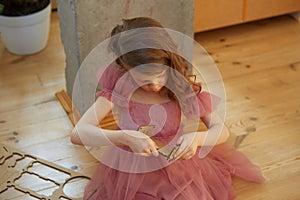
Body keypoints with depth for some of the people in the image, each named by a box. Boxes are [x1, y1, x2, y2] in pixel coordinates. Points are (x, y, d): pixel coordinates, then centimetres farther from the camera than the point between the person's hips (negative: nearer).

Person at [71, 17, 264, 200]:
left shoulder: (183, 87, -7)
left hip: (178, 172, 2)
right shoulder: (118, 89, -11)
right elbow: (78, 134, -21)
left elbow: (222, 132, -3)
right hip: (132, 175, -2)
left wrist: (196, 138, -26)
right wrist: (124, 137, -36)